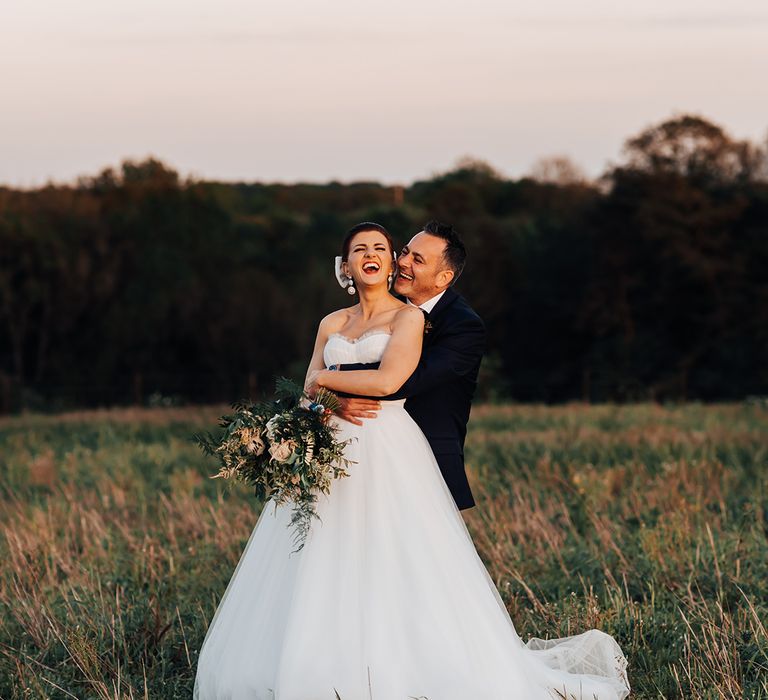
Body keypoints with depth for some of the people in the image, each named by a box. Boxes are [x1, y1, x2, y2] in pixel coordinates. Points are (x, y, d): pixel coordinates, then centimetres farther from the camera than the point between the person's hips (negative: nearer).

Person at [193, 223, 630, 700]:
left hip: (389, 455, -5)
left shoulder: (409, 317, 2)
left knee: (393, 571, -11)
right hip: (333, 456, 5)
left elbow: (387, 380, -12)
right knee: (323, 579, 1)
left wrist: (324, 380, -1)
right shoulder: (332, 325, 18)